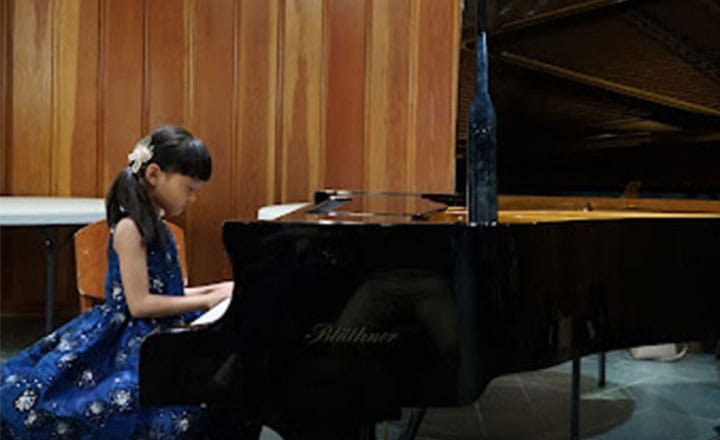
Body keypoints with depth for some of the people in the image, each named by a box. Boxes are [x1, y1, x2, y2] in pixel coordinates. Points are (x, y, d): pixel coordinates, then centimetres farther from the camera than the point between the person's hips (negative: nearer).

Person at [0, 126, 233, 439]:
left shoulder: (153, 225, 14)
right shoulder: (130, 228, -13)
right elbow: (139, 304, -17)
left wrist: (212, 290, 12)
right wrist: (207, 301, -12)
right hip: (130, 341, -9)